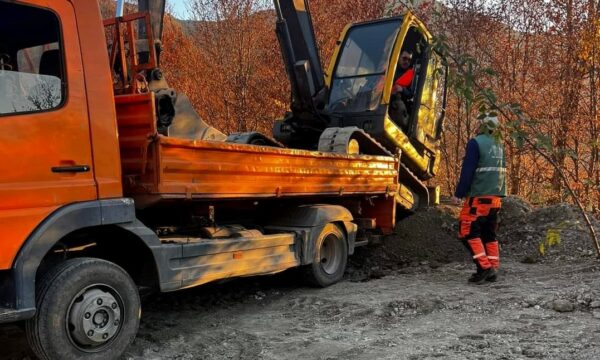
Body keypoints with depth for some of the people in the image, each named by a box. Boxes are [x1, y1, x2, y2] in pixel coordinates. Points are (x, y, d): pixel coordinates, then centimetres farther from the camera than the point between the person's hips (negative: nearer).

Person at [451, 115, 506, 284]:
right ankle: (492, 270, 14)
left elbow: (468, 171, -16)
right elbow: (500, 170, 16)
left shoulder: (476, 143, -10)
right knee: (489, 233, 13)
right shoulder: (499, 145, 13)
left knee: (468, 232, -3)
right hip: (496, 197, 8)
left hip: (479, 196, -8)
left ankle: (484, 267, -8)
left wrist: (459, 194, -14)